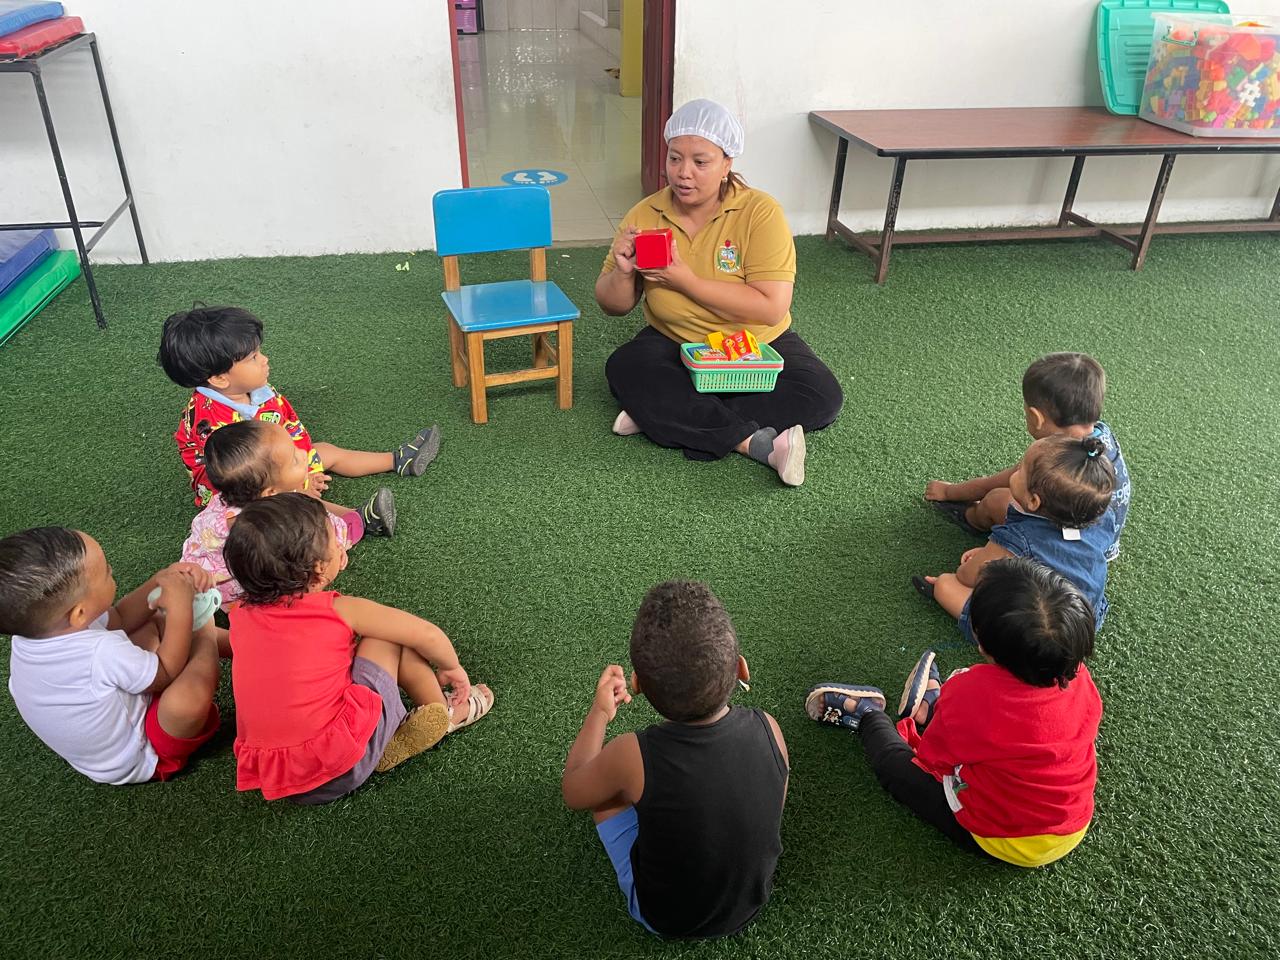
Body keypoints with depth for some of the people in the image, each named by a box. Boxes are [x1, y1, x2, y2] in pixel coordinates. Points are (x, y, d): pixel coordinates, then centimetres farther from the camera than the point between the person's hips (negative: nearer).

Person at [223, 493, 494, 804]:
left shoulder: (241, 614, 5)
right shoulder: (340, 611, -8)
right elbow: (428, 636, -2)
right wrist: (451, 668, 18)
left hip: (270, 775, 6)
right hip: (345, 770, -6)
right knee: (386, 636, 5)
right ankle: (444, 713, 22)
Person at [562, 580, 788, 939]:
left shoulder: (632, 756, -34)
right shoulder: (768, 729, -25)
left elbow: (573, 793, -11)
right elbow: (774, 807, -3)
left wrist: (599, 712, 1)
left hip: (666, 918, -2)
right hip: (752, 900, 3)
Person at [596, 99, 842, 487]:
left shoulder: (760, 212, -15)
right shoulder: (645, 215, -5)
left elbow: (771, 308, -24)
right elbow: (614, 306, 1)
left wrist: (685, 280, -27)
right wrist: (623, 272, -22)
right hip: (674, 346, 2)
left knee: (822, 396, -27)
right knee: (623, 368, -29)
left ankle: (663, 416, -26)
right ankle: (757, 442, -31)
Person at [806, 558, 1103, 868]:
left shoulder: (968, 693, -34)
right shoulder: (1079, 677, -19)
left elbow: (932, 759, -15)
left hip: (1005, 844, -5)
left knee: (896, 764, 12)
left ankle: (867, 713, 39)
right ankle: (932, 711, 49)